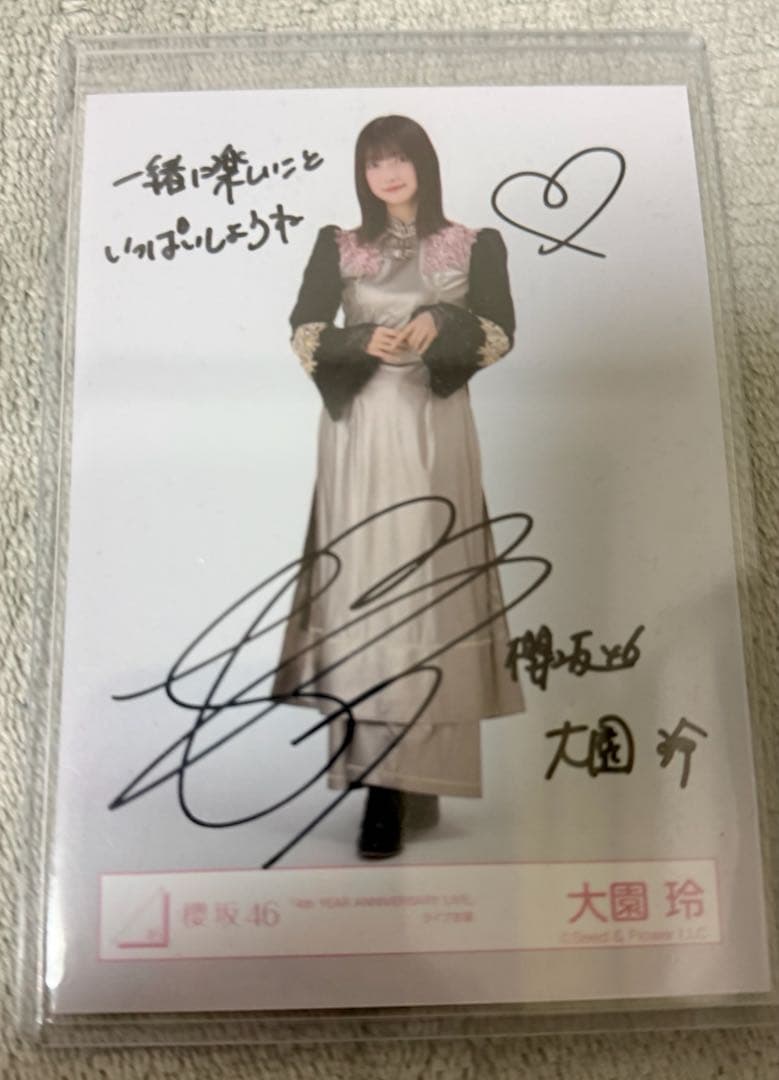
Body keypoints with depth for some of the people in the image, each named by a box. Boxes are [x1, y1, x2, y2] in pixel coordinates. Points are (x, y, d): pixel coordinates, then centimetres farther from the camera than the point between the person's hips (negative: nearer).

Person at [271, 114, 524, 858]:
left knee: (420, 588, -7)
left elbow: (500, 333, 4)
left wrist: (442, 323, -14)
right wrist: (363, 341, -14)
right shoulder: (338, 247, 13)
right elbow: (303, 333, 4)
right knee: (363, 585, -4)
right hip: (359, 431, 2)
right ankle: (386, 777, 4)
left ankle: (398, 781, -3)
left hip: (433, 429, -1)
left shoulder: (473, 246, 10)